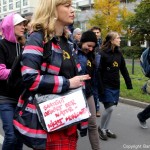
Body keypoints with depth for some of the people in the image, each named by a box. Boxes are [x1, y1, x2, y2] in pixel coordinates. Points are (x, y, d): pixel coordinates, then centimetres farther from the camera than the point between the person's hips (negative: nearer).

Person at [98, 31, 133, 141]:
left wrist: (129, 84, 8)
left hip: (116, 86, 6)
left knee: (111, 108, 10)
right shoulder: (103, 54, -13)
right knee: (110, 108, -8)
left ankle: (106, 129, 25)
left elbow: (124, 70, 10)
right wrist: (100, 87, -18)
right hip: (106, 86, -6)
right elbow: (99, 72, -15)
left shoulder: (119, 53, 7)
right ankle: (101, 128, 14)